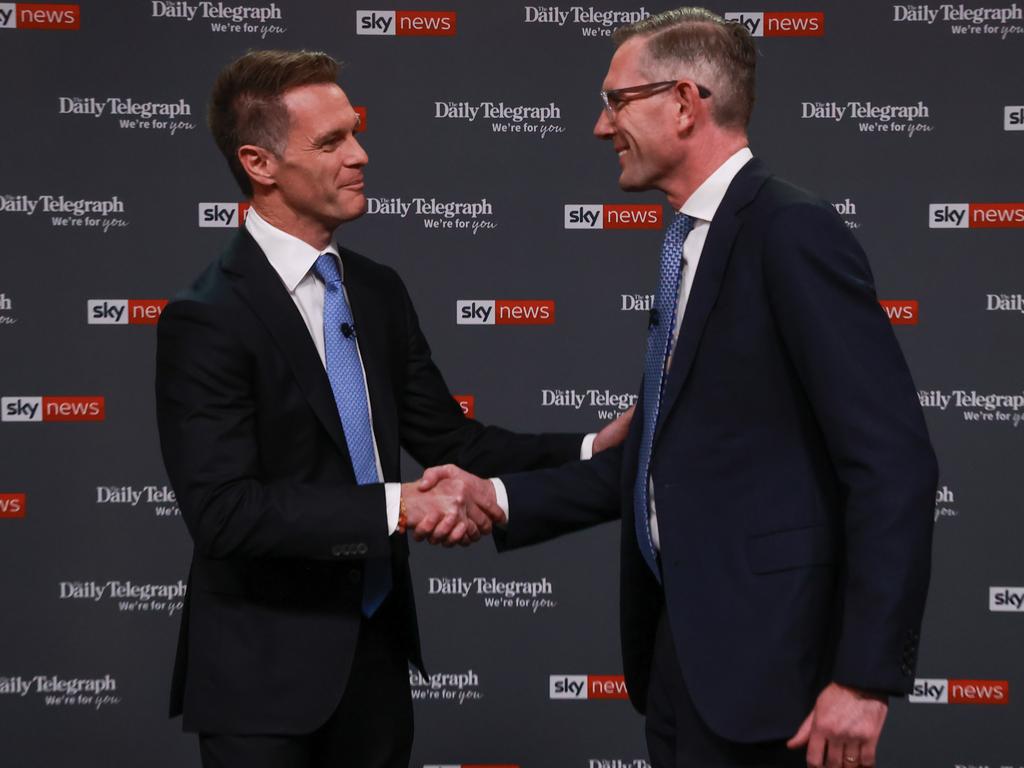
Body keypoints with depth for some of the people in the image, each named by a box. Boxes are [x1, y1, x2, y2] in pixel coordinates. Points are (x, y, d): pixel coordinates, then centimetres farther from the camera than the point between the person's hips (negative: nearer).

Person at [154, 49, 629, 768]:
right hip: (266, 678, -6)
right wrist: (395, 506, -26)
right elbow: (224, 509, -24)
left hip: (378, 652, 7)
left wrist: (589, 451, -3)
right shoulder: (207, 320, -17)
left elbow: (448, 438, 9)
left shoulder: (379, 291, 7)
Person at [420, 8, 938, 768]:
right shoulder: (692, 244, 15)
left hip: (758, 649, -9)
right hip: (681, 638, 9)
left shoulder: (791, 231, -14)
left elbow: (893, 464, -19)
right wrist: (500, 498, 8)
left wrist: (866, 675, -21)